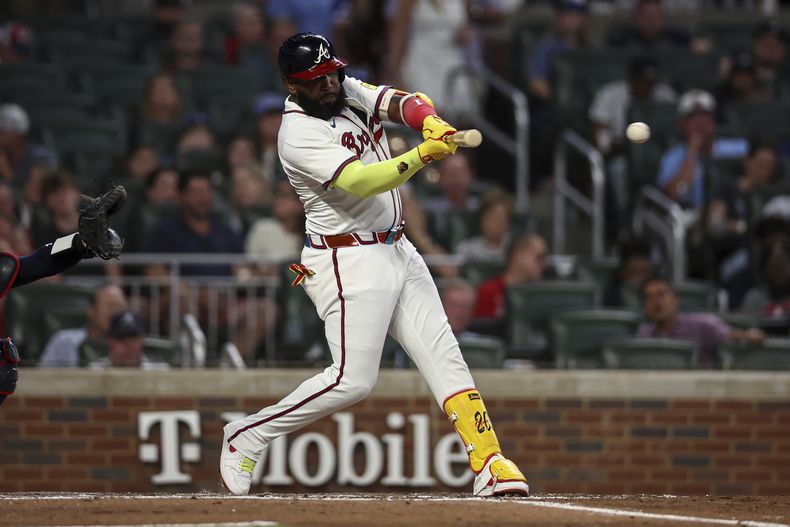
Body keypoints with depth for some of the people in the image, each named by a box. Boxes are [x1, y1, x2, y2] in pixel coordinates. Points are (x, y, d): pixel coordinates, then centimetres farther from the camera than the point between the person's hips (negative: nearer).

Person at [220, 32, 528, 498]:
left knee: (445, 356, 0)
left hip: (398, 250, 8)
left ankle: (490, 463, -3)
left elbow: (402, 103, -7)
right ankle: (247, 436, 4)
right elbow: (359, 181, -31)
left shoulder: (350, 92, 6)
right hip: (350, 262, -8)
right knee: (353, 380, -11)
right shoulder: (298, 134, -18)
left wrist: (431, 123, -31)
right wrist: (422, 155, -43)